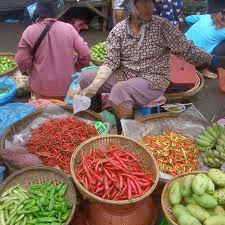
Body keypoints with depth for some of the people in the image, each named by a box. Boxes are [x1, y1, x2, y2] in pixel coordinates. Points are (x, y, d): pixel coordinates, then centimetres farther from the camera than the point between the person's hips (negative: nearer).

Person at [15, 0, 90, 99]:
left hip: (41, 89, 0)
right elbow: (85, 54, -10)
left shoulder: (30, 31, -12)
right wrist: (75, 68, 9)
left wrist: (32, 71, 13)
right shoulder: (68, 28, -11)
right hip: (67, 87, 1)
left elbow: (22, 60, -8)